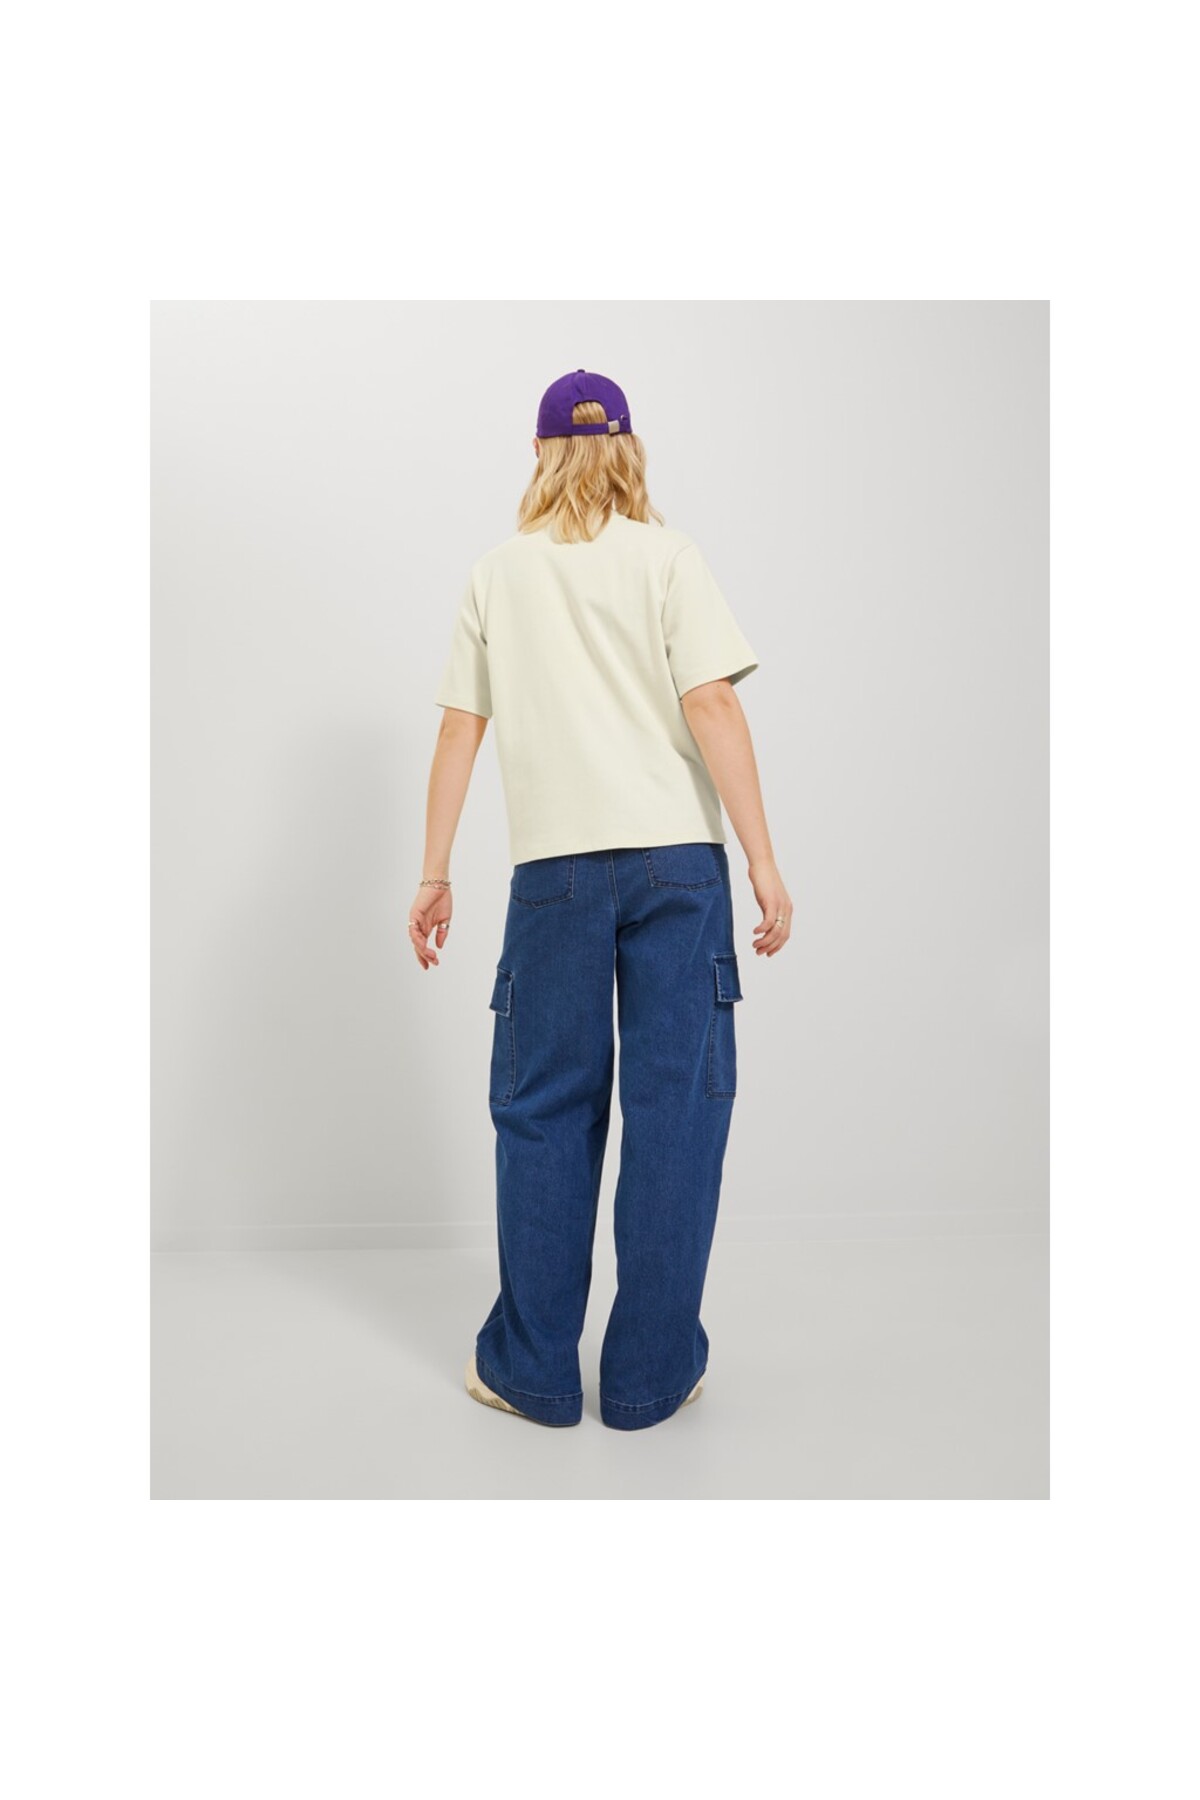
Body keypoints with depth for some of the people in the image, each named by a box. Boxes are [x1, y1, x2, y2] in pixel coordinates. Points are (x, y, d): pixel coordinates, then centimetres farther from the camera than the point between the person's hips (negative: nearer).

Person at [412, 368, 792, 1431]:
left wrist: (435, 875, 13)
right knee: (675, 1106, 4)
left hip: (555, 865, 2)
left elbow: (459, 732, 8)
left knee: (544, 1111, 9)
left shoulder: (497, 573, 12)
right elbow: (712, 709, -6)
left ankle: (531, 1371, 19)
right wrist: (765, 865, -5)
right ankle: (650, 1375, 12)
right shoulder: (665, 554, 4)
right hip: (677, 859, -1)